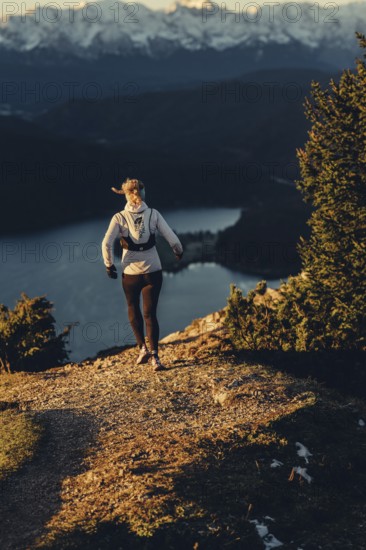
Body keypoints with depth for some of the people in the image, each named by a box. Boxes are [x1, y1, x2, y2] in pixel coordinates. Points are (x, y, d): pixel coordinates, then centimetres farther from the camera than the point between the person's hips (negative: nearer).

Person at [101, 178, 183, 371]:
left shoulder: (119, 217, -7)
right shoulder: (153, 214, -4)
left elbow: (106, 243, -16)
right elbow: (173, 239, -5)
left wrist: (109, 265, -1)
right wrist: (179, 252, 15)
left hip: (130, 273, 0)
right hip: (153, 272, 1)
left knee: (133, 308, 24)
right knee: (150, 314, 8)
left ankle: (142, 348, 17)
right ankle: (154, 356, -1)